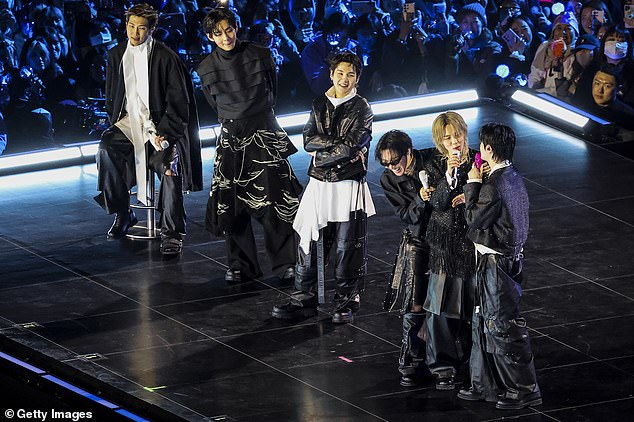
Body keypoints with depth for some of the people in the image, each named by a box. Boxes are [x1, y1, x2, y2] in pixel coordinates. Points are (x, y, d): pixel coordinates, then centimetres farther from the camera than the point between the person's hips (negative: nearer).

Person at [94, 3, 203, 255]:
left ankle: (171, 233, -21)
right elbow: (111, 96, 16)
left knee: (169, 165, -30)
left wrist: (163, 131, -16)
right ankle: (123, 214, -14)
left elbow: (178, 101, -6)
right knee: (107, 147, -27)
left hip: (160, 123, -4)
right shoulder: (116, 55, 9)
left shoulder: (165, 57, -5)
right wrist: (118, 124, -1)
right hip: (128, 121, 4)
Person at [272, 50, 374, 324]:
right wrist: (340, 145, -12)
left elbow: (352, 147, -15)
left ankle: (346, 303, 11)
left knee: (347, 248, 1)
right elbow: (309, 141, -2)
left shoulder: (362, 109, -3)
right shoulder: (320, 104, 10)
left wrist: (321, 155, -7)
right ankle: (304, 299, 11)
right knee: (309, 243, 4)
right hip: (319, 186, 4)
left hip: (349, 187, -4)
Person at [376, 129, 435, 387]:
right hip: (417, 242, 0)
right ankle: (412, 362, 5)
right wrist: (419, 200, -29)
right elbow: (407, 216, -11)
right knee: (415, 305, -6)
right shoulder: (389, 180, -5)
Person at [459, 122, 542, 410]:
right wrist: (474, 192, 8)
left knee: (504, 326, -1)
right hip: (510, 257, 10)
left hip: (497, 264, -10)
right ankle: (485, 385, 26)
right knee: (485, 323, 17)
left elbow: (474, 219, -16)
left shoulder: (494, 186, -24)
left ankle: (524, 389, 6)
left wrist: (472, 185, -8)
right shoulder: (514, 178, 6)